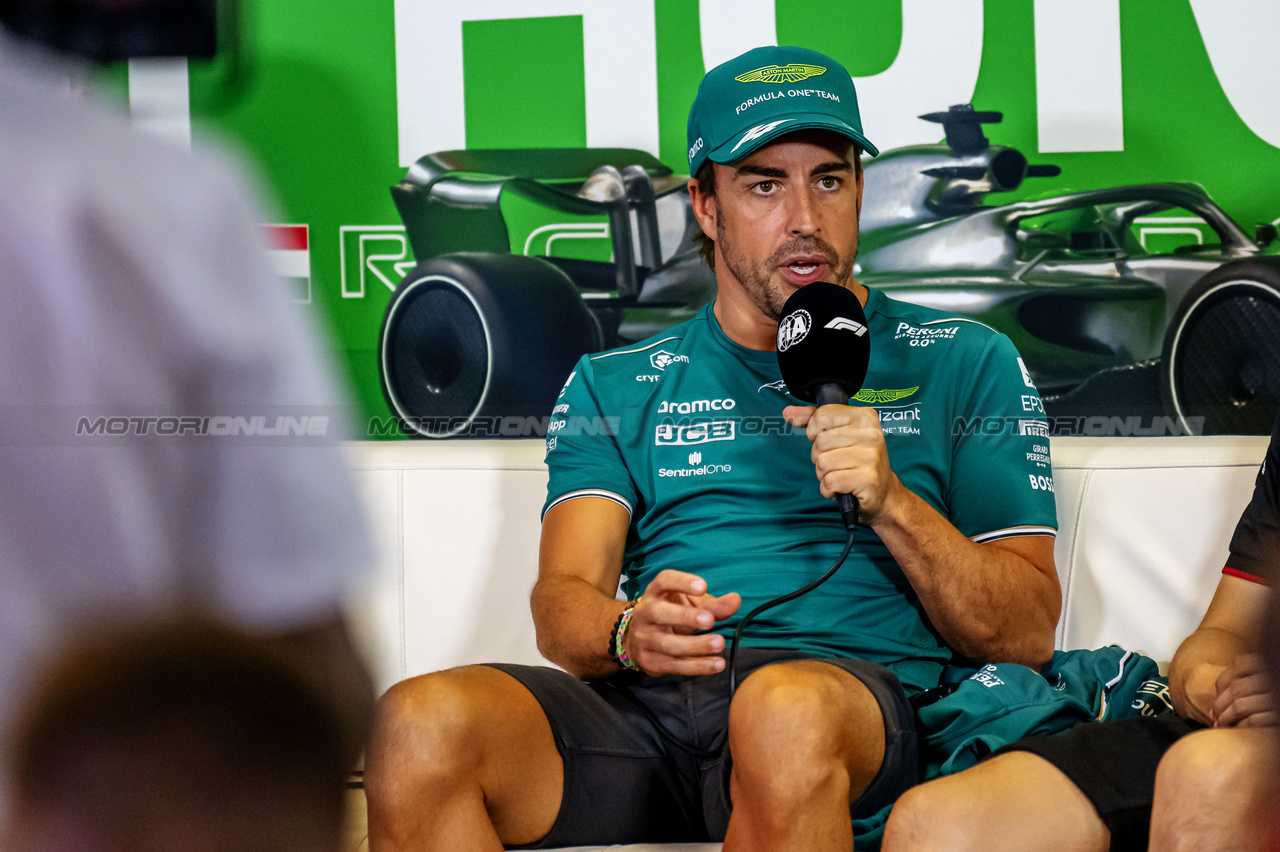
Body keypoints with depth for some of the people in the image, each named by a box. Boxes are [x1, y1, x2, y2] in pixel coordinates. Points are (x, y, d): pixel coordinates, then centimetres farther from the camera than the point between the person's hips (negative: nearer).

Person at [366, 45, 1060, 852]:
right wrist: (628, 633, -16)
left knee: (785, 709, -42)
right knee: (420, 724, -30)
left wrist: (890, 503, -7)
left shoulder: (962, 363, 18)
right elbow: (562, 603, 9)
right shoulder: (613, 385, 24)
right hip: (646, 700, 2)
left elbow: (1027, 635, 10)